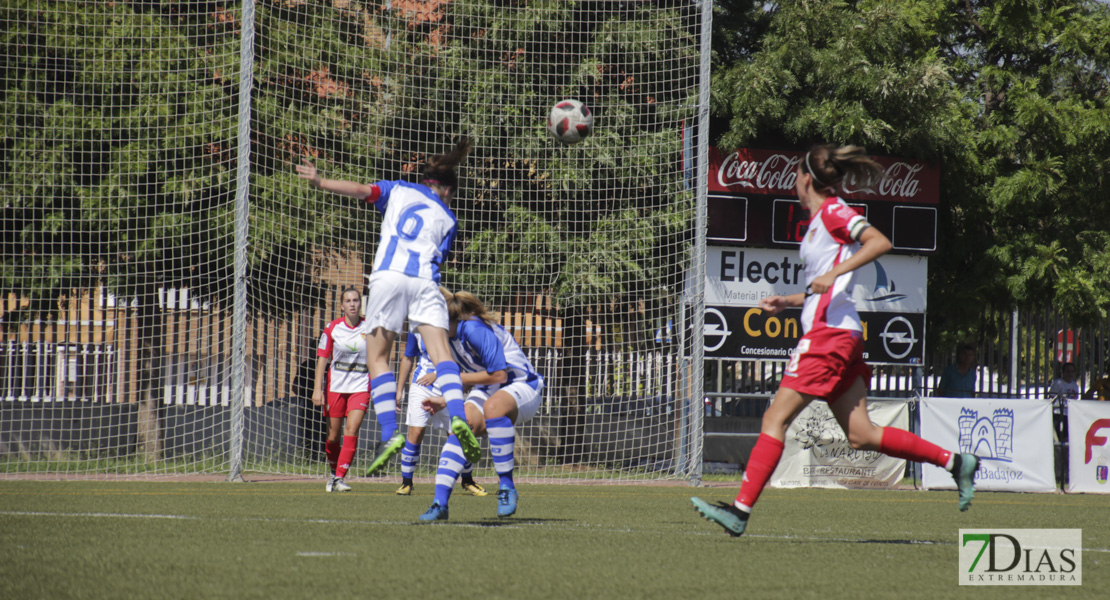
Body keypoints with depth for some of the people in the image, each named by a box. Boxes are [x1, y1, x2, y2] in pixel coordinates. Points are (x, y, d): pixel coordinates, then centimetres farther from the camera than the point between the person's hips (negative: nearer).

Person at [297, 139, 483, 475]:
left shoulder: (399, 191, 20)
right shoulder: (447, 218, 22)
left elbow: (364, 191, 4)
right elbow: (437, 259, 15)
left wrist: (322, 183, 0)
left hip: (388, 275, -1)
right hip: (424, 281, 1)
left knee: (377, 357, 1)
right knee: (440, 352, -8)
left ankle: (390, 432, -14)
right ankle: (458, 417, -32)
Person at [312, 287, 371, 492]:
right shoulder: (332, 328, -1)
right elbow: (322, 359, 1)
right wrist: (317, 389, -6)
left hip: (361, 386, -1)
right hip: (335, 386, 1)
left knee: (352, 430, -16)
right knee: (333, 435, 5)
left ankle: (340, 477, -16)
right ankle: (334, 471, 29)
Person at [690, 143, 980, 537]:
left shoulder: (832, 212, -6)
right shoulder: (821, 221, 21)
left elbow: (880, 242, -20)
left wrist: (833, 272, -24)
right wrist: (789, 301, 25)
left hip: (829, 332, -10)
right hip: (836, 332, 10)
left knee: (776, 418, -10)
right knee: (861, 435, 6)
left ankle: (741, 510, -12)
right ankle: (955, 462, 7)